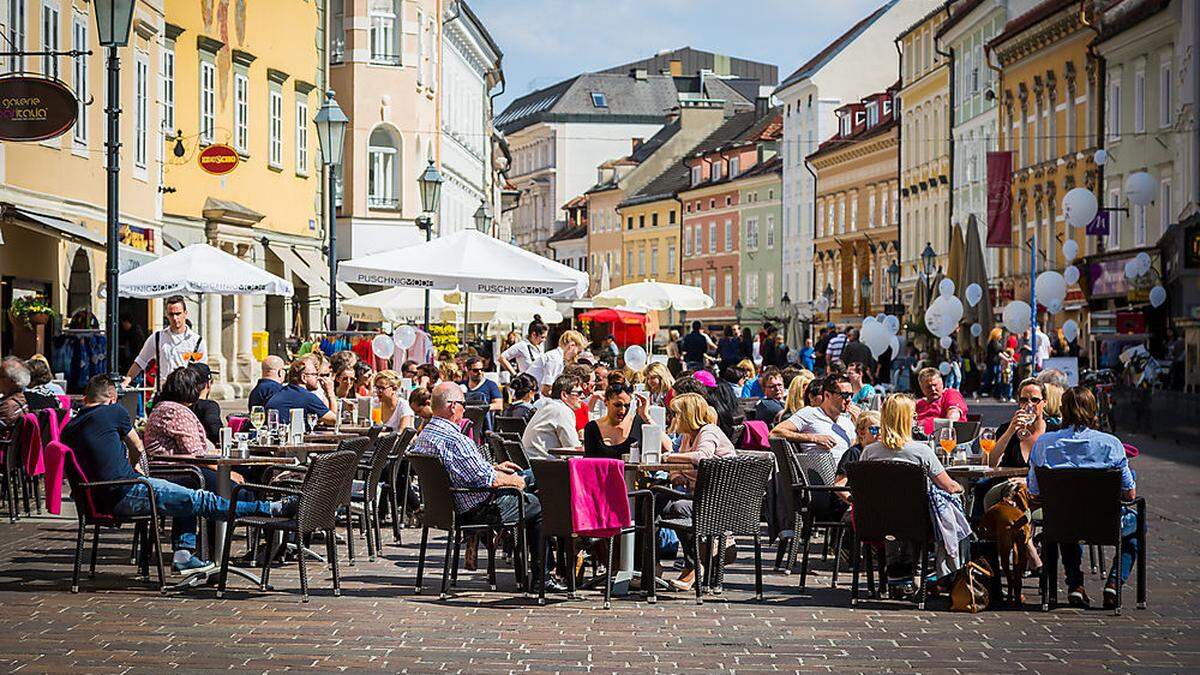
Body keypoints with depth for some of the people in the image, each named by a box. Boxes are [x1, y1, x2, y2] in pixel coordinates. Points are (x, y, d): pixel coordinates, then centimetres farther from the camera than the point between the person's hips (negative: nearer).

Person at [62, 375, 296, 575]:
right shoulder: (113, 411, -4)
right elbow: (138, 449, 12)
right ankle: (273, 509, -1)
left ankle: (183, 555, 13)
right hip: (129, 494, -7)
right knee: (202, 501, -4)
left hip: (103, 500, 8)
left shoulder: (68, 429, 13)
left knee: (187, 501, 23)